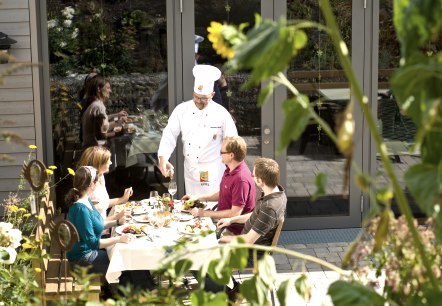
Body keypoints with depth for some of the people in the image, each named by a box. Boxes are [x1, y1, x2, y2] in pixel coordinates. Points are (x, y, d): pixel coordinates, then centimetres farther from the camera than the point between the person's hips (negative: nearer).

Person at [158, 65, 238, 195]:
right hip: (190, 169, 3)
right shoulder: (182, 110, -3)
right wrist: (163, 158, -19)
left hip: (213, 172, -3)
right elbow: (170, 134, -4)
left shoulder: (221, 113, -10)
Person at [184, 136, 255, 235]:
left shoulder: (241, 179, -25)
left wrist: (204, 213, -17)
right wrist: (197, 198, 16)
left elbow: (235, 214, -24)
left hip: (233, 231, -9)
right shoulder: (230, 170, 7)